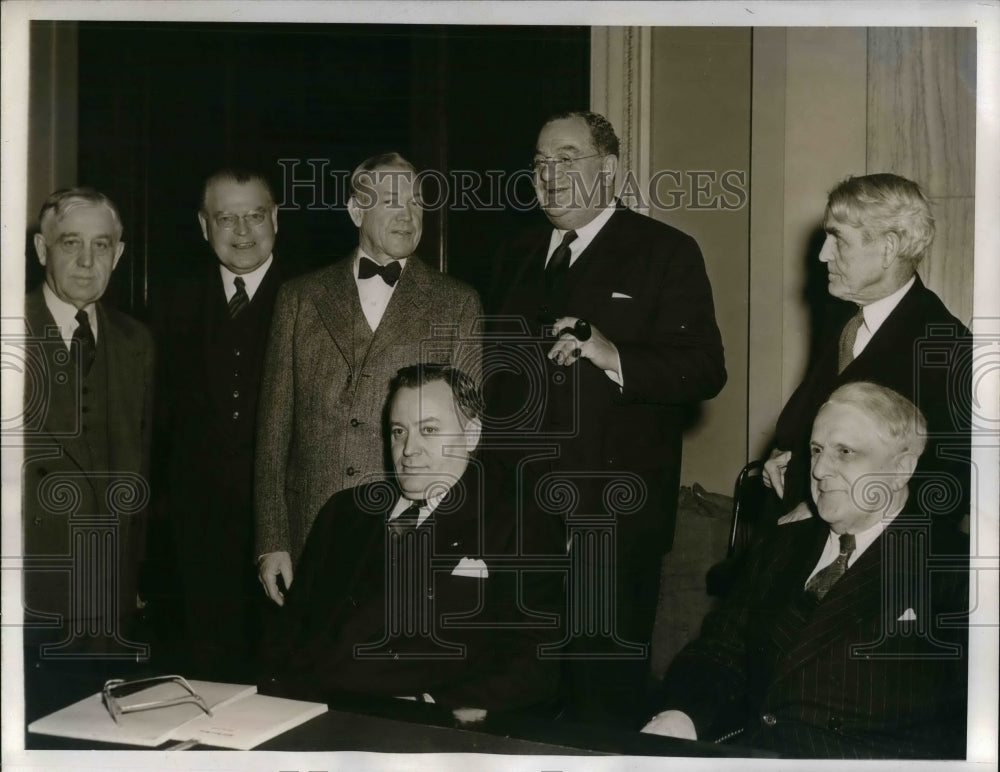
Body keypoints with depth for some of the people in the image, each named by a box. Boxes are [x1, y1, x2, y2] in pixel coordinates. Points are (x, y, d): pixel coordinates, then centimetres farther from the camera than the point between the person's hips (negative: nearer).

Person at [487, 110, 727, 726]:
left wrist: (615, 357, -25)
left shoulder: (667, 253, -2)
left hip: (614, 516, -5)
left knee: (606, 692, 0)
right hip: (519, 510, 6)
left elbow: (705, 370, -10)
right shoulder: (517, 256, 17)